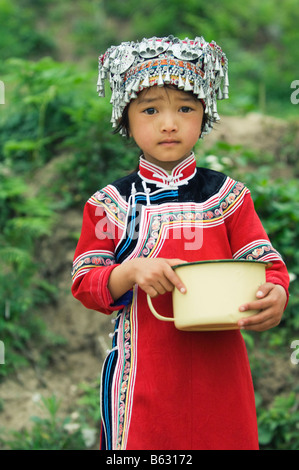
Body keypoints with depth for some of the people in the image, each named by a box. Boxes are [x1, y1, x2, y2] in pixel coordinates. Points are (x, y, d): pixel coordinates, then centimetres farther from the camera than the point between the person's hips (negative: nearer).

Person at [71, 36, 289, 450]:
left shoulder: (228, 196, 3)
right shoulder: (110, 204, 2)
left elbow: (267, 264, 0)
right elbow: (84, 283, 0)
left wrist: (275, 297, -23)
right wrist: (132, 271, -20)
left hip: (218, 373, 1)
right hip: (143, 380, -1)